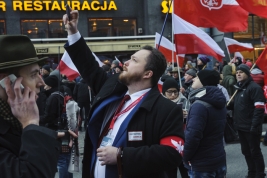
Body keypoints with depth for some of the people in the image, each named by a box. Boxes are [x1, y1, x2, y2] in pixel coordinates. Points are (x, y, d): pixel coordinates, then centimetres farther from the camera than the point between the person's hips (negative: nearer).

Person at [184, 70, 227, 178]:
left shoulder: (199, 105, -21)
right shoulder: (219, 103, 9)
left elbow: (193, 135, -29)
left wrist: (185, 157, -13)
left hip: (201, 164, -9)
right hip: (219, 159, 9)